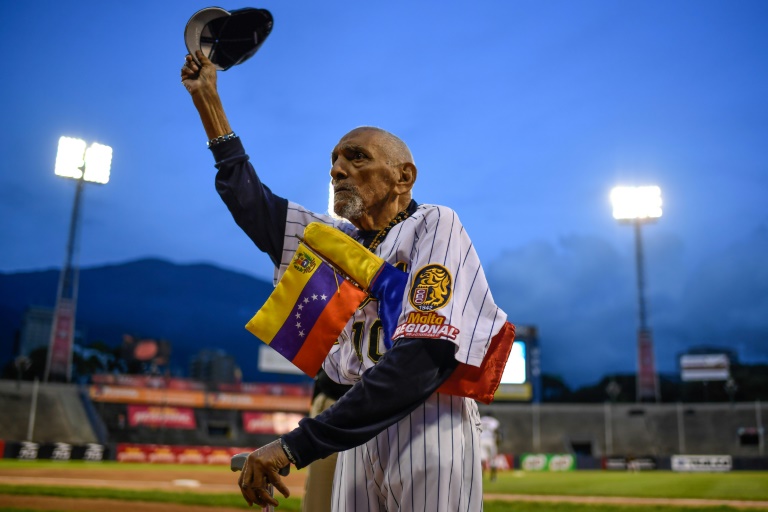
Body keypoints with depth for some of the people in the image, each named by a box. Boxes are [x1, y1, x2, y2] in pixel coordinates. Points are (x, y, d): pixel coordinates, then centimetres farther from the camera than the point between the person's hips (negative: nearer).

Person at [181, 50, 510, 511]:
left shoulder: (434, 225, -7)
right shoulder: (340, 239, 15)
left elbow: (424, 357, -21)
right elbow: (254, 206, 23)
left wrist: (295, 447, -24)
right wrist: (208, 98, 22)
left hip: (428, 427, -6)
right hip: (356, 432, 6)